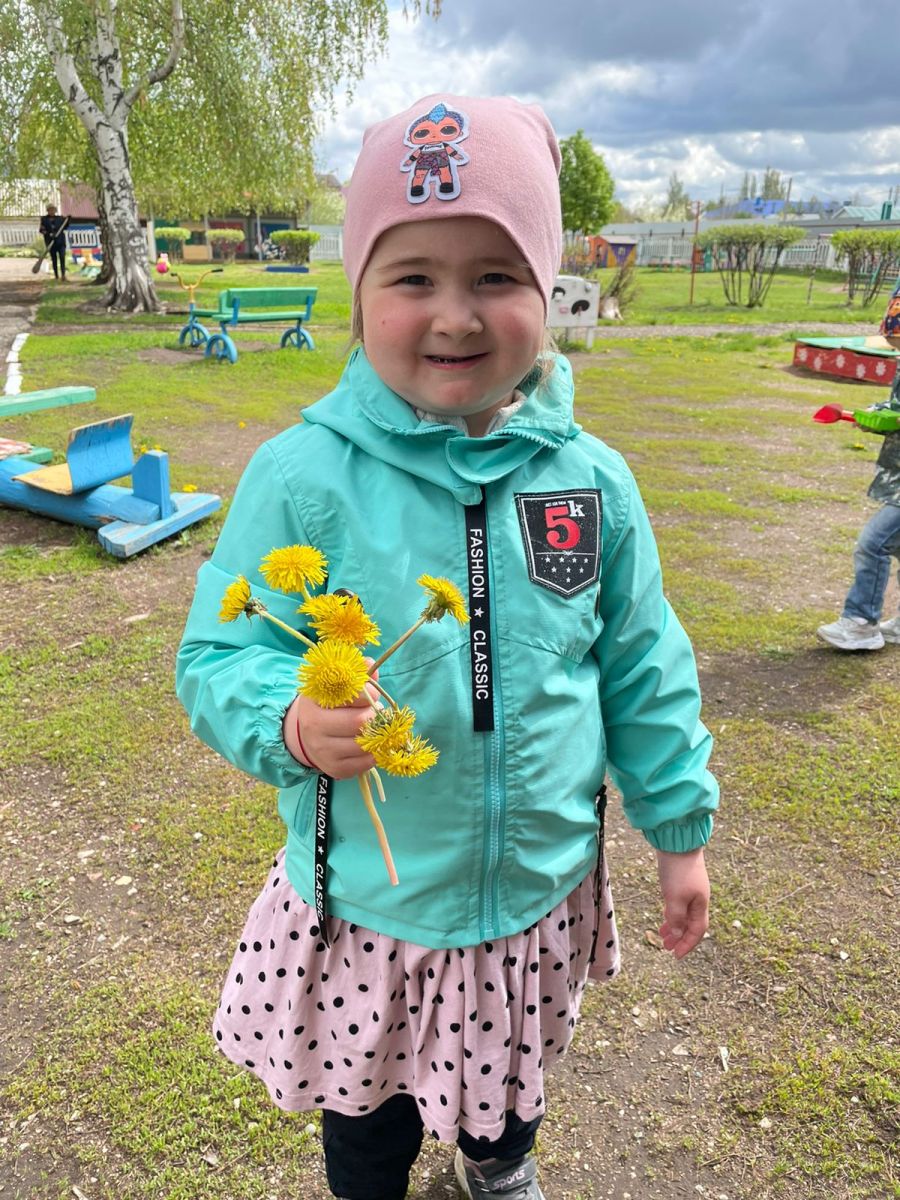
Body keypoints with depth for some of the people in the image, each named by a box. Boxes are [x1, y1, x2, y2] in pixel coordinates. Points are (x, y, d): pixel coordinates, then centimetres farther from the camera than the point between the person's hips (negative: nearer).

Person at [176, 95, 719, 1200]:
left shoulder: (592, 479, -10)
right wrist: (291, 723, -32)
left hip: (544, 893, 3)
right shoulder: (303, 475, -19)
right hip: (368, 901, -2)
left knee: (517, 1077, 31)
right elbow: (216, 658, -11)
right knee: (367, 1110, 25)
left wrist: (679, 826, 6)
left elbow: (642, 665, 1)